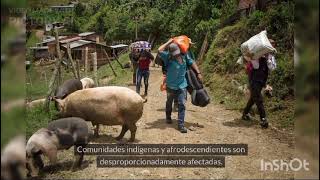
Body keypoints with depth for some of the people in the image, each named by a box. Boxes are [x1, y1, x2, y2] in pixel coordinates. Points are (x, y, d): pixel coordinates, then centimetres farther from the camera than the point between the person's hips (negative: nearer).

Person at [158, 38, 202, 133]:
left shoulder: (184, 56, -4)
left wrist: (198, 73, 6)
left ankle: (181, 124, 0)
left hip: (182, 85, 1)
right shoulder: (168, 57, -15)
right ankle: (168, 117, 45)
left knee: (182, 105, -5)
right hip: (171, 85, -1)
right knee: (169, 103, 19)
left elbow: (192, 63, 9)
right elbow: (160, 50, -29)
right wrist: (169, 42, -21)